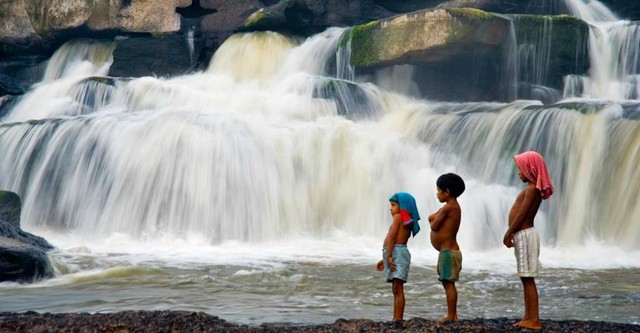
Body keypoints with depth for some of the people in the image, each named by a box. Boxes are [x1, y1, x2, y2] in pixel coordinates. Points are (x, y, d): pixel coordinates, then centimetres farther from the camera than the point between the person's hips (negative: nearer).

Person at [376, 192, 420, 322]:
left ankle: (397, 319, -19)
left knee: (398, 289, -14)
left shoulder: (398, 216, -5)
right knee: (395, 290, 12)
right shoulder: (408, 221, 21)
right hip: (398, 254, 10)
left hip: (397, 253, -10)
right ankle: (396, 319, 14)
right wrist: (385, 259, 26)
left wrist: (389, 256, -21)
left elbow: (392, 236, -15)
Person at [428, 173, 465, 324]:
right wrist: (436, 219, -1)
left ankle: (451, 316, -8)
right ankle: (453, 315, 15)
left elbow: (433, 226, -13)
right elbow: (431, 218, 18)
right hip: (450, 250, 10)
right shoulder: (453, 206, 15)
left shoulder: (448, 207, -15)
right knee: (448, 283, 12)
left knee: (448, 283, -8)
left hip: (448, 251, -10)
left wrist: (434, 220, 5)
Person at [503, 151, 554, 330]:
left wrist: (508, 234, -13)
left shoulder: (531, 189, -15)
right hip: (523, 235, 10)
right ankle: (529, 317, 15)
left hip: (525, 235, -10)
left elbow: (521, 215, -19)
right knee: (526, 279, 12)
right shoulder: (533, 189, 15)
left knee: (528, 279, -9)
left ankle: (534, 319, -9)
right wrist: (513, 233, 13)